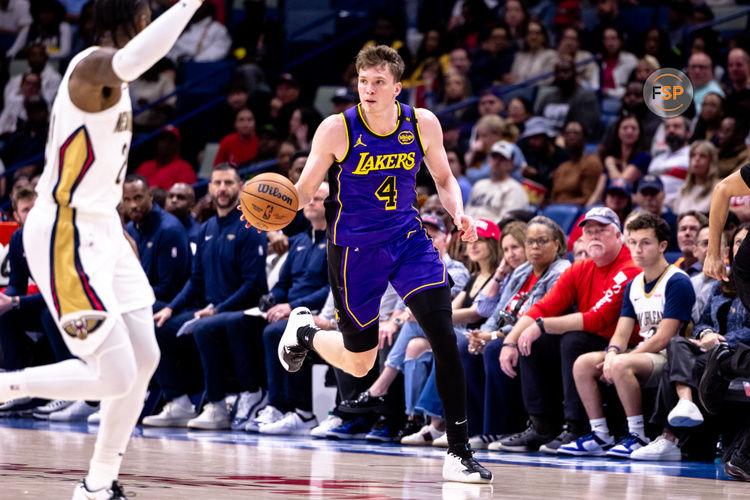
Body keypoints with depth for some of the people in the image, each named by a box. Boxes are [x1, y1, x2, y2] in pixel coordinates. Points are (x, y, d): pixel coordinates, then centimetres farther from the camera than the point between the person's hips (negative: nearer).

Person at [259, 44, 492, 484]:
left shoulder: (422, 124, -8)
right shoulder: (337, 130, -15)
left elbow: (444, 177, 8)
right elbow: (303, 192, -7)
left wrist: (459, 215, -12)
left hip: (408, 239, 2)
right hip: (354, 249, -2)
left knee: (445, 338, -16)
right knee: (359, 364, 9)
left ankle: (459, 453, -11)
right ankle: (305, 331, 45)